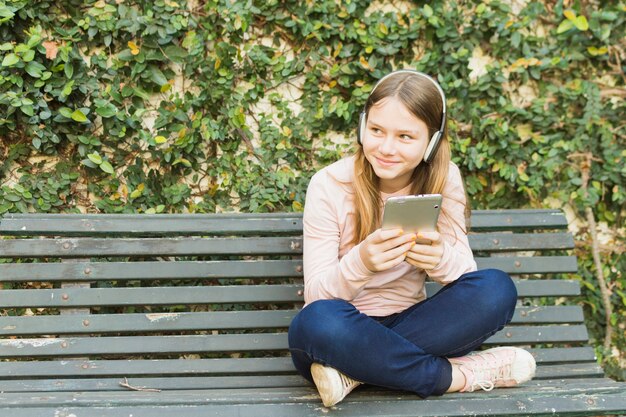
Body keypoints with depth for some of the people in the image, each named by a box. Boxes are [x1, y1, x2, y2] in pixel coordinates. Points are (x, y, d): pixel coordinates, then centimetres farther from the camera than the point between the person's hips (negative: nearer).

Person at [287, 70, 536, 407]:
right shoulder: (329, 185, -13)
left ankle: (353, 372, -23)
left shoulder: (443, 179, -4)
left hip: (408, 324, 3)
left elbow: (466, 272, -6)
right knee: (319, 320, -38)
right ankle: (456, 374, -20)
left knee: (497, 289, -22)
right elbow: (316, 295, -16)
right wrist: (360, 263, -38)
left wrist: (441, 258, -31)